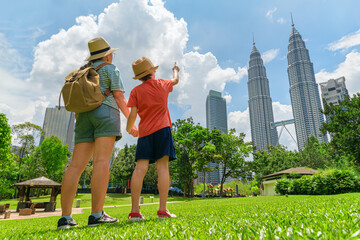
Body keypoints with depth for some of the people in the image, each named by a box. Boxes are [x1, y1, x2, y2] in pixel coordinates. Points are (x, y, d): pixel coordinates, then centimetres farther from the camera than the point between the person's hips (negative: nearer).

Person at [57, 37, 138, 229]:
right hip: (106, 113, -6)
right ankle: (96, 215, -19)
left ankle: (65, 217, -5)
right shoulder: (111, 69, 7)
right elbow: (119, 97, -3)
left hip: (85, 116, 6)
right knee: (102, 161, -15)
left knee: (76, 165, -2)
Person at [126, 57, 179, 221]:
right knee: (162, 166, -6)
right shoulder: (162, 84, 12)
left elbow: (133, 114, 1)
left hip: (145, 131, 1)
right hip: (162, 128, -1)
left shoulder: (136, 91, 9)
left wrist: (129, 128, 19)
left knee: (140, 168, -6)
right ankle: (162, 210, -9)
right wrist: (175, 70, 56)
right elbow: (176, 80, 34)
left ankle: (135, 211, -8)